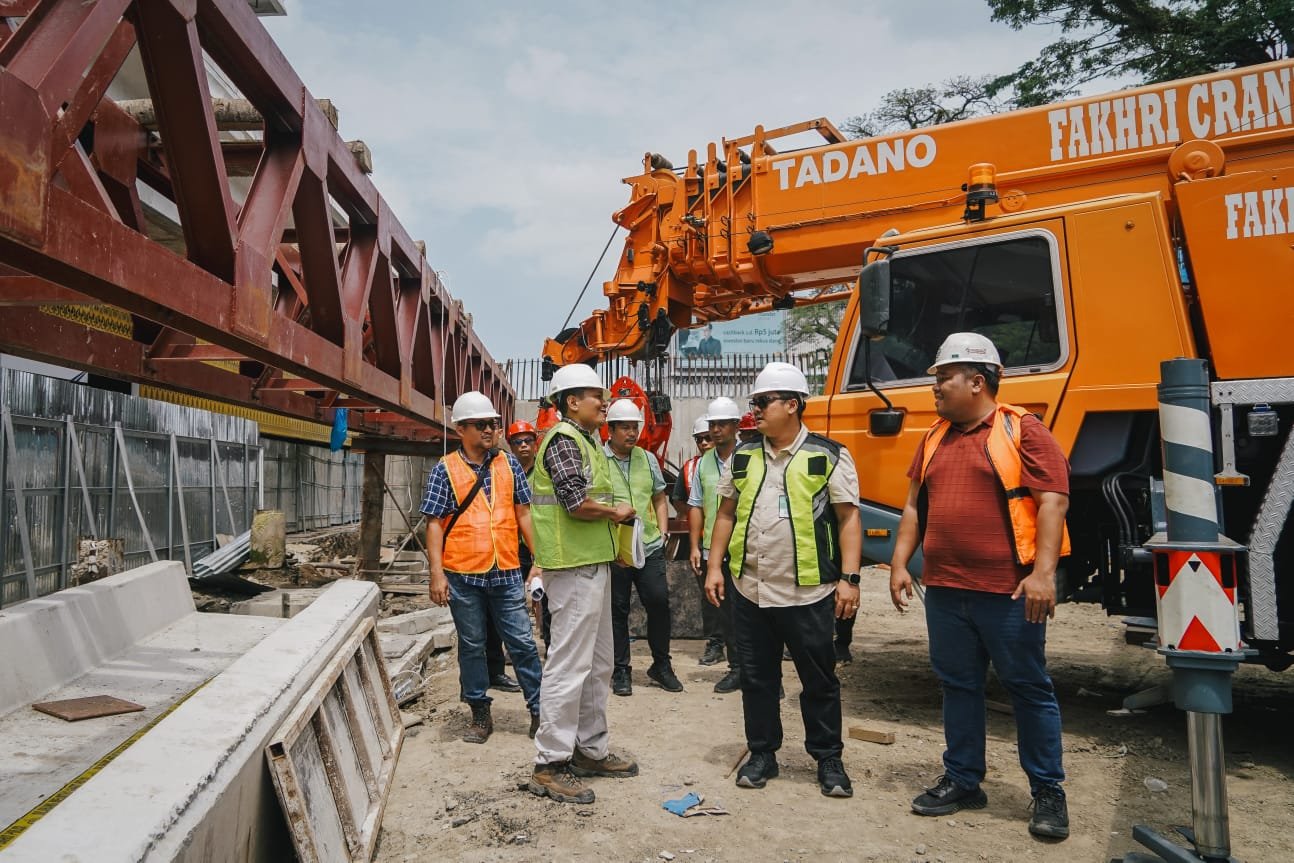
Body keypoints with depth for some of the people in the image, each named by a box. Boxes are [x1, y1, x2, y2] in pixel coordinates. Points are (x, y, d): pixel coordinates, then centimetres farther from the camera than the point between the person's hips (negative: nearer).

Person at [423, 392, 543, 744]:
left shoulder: (508, 464, 7)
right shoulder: (445, 469, -1)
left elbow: (523, 513, 10)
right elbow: (435, 523, -3)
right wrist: (436, 573, -10)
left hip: (506, 573, 2)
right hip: (462, 575, -1)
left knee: (523, 643, 3)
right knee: (471, 646, 11)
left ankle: (539, 711, 14)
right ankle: (480, 715, 24)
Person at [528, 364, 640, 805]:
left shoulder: (584, 441, 18)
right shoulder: (563, 440, -14)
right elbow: (577, 503, -24)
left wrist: (615, 514, 5)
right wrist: (616, 512, -8)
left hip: (593, 564, 11)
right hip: (574, 568, -11)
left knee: (598, 664, 16)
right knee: (569, 664, -6)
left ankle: (590, 749, 28)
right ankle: (549, 766, 3)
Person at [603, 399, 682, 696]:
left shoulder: (647, 458, 10)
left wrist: (662, 532, 7)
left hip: (650, 547, 4)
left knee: (659, 602, 1)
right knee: (618, 610, 6)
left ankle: (661, 665, 20)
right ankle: (621, 671, 20)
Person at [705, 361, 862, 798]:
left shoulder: (829, 456, -4)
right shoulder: (743, 456, 9)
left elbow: (848, 518, -5)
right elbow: (727, 513, 13)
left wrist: (849, 577, -11)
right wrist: (715, 567, 7)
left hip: (808, 594, -4)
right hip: (750, 592, 4)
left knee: (819, 681, 9)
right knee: (756, 679, 13)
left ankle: (828, 760, 25)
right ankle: (761, 754, 29)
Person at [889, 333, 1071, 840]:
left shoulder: (1021, 431, -5)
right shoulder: (935, 438, 13)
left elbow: (1053, 500, -12)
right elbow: (915, 505, 16)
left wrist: (1043, 572, -19)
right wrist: (900, 562, 9)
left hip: (1008, 592, -6)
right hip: (945, 590, 6)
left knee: (1028, 688, 6)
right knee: (958, 686, 14)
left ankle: (1048, 791, 21)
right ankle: (962, 780, 27)